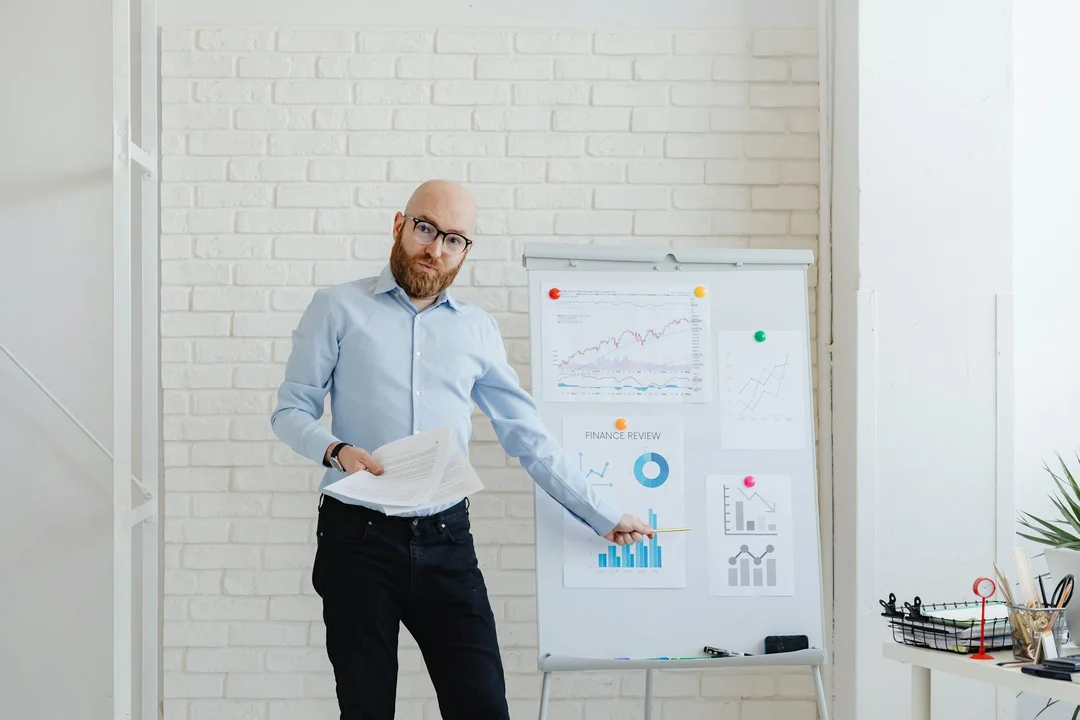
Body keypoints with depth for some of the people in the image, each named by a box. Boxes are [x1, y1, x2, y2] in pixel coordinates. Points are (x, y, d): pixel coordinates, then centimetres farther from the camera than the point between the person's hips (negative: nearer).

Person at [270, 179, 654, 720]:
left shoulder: (478, 330, 13)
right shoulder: (338, 308, 4)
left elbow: (528, 437, 14)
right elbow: (290, 411, 3)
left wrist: (604, 518, 12)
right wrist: (335, 450, -18)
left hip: (446, 541, 2)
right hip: (359, 537, -2)